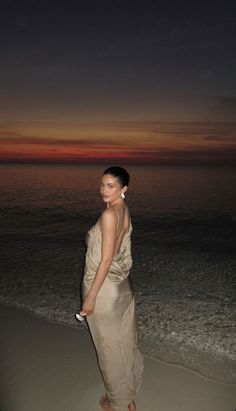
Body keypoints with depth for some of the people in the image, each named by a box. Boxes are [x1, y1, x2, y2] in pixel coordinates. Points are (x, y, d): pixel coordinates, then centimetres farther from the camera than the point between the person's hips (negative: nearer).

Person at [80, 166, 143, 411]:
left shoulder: (109, 214, -24)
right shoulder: (124, 210, 2)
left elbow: (106, 259, -23)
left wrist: (90, 297, -17)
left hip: (104, 288, -8)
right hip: (121, 284, 8)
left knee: (110, 346, 12)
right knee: (125, 341, 21)